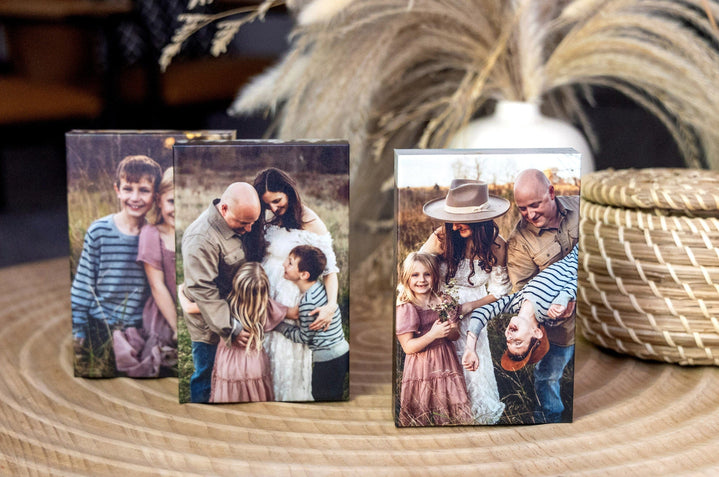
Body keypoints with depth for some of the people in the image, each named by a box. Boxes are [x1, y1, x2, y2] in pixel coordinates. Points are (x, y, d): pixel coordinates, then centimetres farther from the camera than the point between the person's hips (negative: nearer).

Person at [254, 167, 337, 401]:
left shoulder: (311, 223, -15)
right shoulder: (272, 217, 2)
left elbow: (329, 268, -14)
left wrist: (331, 304, -28)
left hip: (290, 299, -5)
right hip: (264, 292, 5)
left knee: (287, 355, 5)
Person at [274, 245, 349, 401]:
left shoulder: (308, 302, -24)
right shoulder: (319, 286, 2)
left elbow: (304, 337, -12)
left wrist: (278, 325, -4)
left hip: (328, 358, -9)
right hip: (342, 350, 9)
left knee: (323, 397, 4)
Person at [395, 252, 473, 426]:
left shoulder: (443, 302, 5)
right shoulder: (405, 308, -10)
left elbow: (456, 334, 10)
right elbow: (408, 347, -14)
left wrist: (449, 331, -14)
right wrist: (433, 334, -23)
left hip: (446, 364, 5)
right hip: (421, 368, -4)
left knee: (453, 411, 4)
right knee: (420, 417, -1)